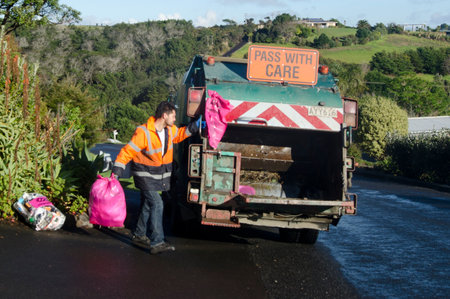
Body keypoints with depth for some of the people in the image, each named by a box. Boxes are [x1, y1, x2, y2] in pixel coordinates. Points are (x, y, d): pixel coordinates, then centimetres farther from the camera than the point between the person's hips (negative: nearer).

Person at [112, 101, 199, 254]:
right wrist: (116, 171, -24)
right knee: (157, 205, -16)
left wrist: (194, 126, 9)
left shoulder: (169, 130, -3)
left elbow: (179, 135, 21)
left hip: (158, 175, 8)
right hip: (145, 175, -8)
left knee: (147, 205, 18)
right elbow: (127, 152, -22)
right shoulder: (143, 133, -26)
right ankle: (156, 243, -16)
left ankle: (139, 235, 34)